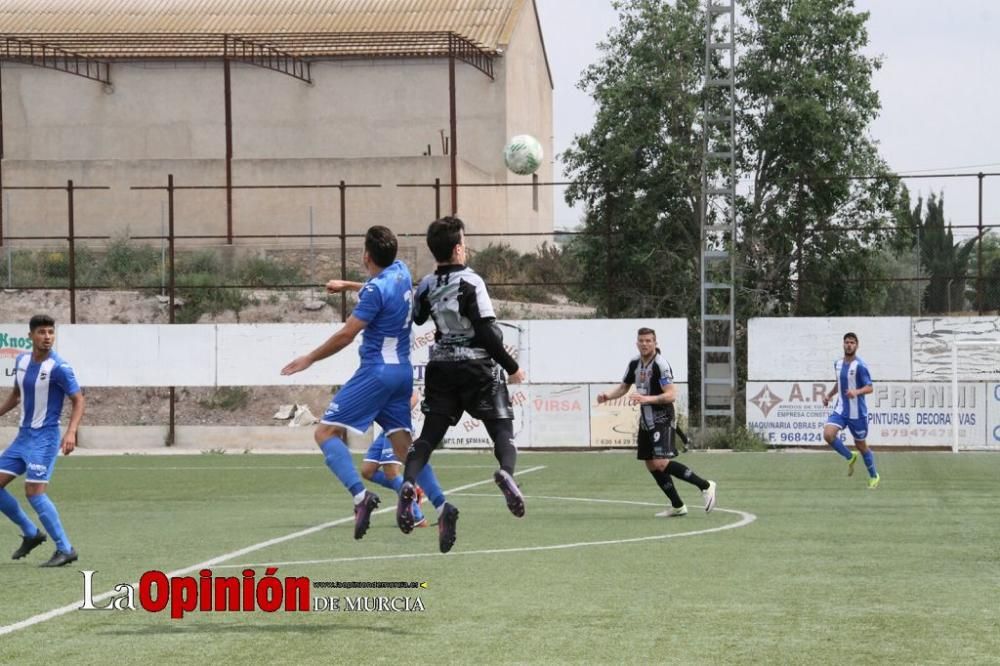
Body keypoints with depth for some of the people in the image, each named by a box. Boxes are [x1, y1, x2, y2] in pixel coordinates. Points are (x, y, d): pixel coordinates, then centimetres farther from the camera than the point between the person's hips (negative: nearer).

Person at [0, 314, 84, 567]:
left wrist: (71, 432, -24)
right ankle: (31, 533, 21)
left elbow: (78, 400, -12)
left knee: (34, 491, -16)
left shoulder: (58, 367, -15)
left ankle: (65, 549, -7)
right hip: (23, 435, 7)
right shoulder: (21, 361, 6)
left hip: (44, 437, -7)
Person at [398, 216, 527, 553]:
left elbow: (414, 320, 14)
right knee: (502, 428, 1)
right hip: (478, 367, -4)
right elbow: (487, 332, -16)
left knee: (429, 435, 6)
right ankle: (506, 472, -29)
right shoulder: (470, 282, -14)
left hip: (442, 367, 4)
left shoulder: (427, 285, 1)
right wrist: (512, 366, -7)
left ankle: (408, 483, -17)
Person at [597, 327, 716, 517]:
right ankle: (677, 506, 18)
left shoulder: (660, 365, -16)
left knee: (661, 463, -19)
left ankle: (705, 486, -9)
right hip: (646, 421, 8)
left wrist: (647, 398, -35)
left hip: (662, 420, -8)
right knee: (652, 465, 9)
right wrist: (607, 396, 3)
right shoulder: (635, 363, 8)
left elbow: (672, 395, -23)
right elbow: (624, 387, 22)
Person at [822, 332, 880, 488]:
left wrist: (856, 392, -38)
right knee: (828, 434, -18)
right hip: (840, 410, 5)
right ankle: (850, 457, 7)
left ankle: (874, 476, 29)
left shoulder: (860, 365, -15)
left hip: (857, 412, -5)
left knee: (861, 445, 7)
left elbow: (869, 388, -19)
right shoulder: (838, 363, 5)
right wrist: (829, 395, 10)